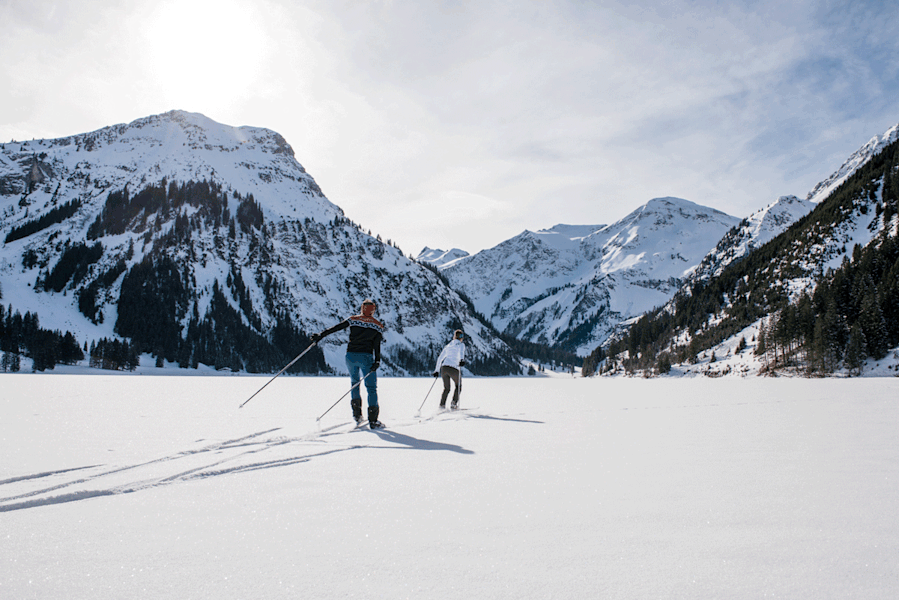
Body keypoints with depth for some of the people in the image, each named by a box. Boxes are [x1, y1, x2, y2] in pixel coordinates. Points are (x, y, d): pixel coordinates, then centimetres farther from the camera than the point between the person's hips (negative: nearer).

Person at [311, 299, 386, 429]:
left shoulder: (353, 320, 8)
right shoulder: (378, 325, 4)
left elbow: (336, 328, 2)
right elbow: (376, 345, -6)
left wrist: (321, 335, 5)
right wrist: (377, 361, -11)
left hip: (351, 355, 3)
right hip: (366, 357, -3)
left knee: (354, 382, 26)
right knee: (371, 388, 4)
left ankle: (357, 413, 15)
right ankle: (373, 420, -3)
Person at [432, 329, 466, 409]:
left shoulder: (448, 346, 23)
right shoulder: (461, 345, 8)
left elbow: (440, 358, 24)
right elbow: (461, 352, -16)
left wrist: (436, 370, 30)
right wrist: (462, 360, -35)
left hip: (444, 367, 4)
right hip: (454, 369, -4)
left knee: (446, 388, 22)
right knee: (458, 386, 21)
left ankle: (442, 405, 10)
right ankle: (454, 403, 7)